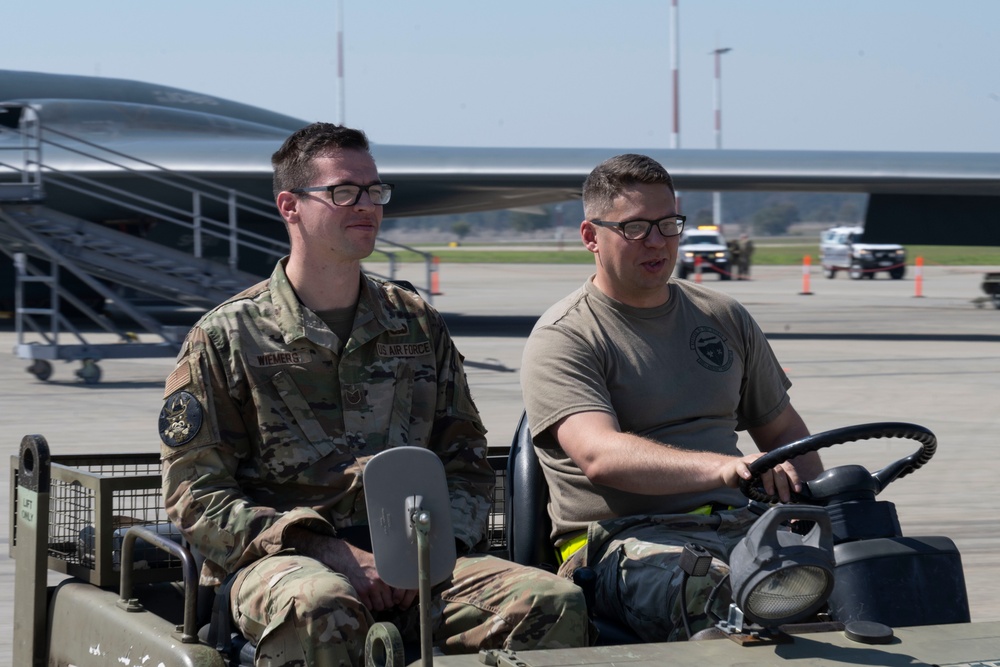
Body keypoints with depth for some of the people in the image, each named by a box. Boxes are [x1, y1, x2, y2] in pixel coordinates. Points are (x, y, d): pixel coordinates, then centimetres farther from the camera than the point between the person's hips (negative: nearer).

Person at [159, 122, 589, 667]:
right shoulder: (225, 338, 7)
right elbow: (197, 497, 0)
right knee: (320, 609, -41)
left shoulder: (419, 327, 20)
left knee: (554, 604, -23)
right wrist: (330, 553, -13)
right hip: (280, 559, -3)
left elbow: (466, 464, 21)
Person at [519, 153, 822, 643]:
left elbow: (783, 430, 31)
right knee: (717, 600, -41)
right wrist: (720, 467, -34)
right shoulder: (560, 339, 0)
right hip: (623, 541, -5)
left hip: (738, 529, 6)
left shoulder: (725, 319, 22)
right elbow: (599, 457, -17)